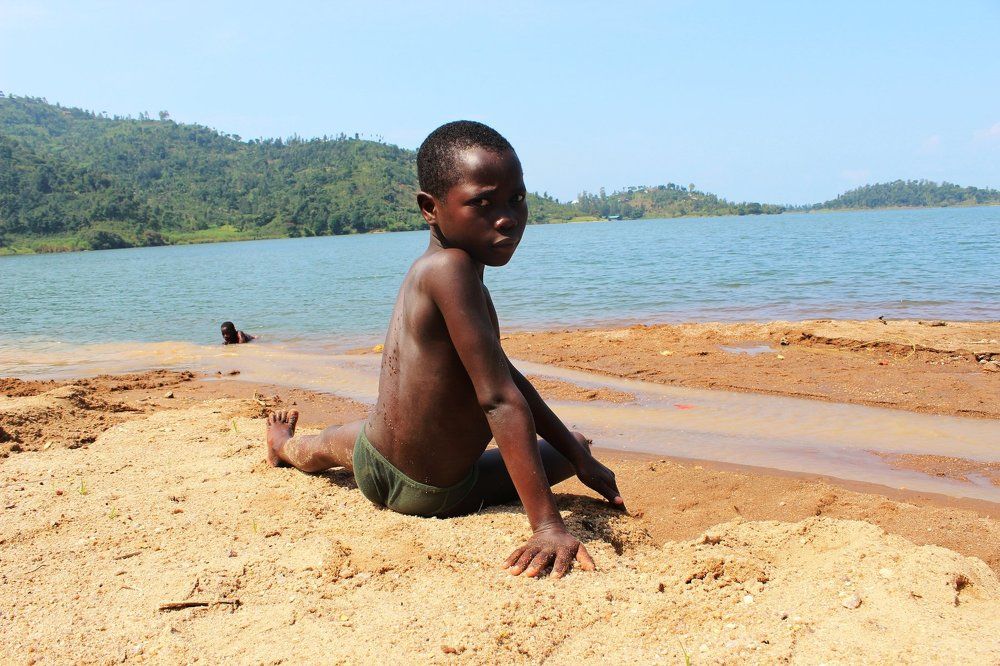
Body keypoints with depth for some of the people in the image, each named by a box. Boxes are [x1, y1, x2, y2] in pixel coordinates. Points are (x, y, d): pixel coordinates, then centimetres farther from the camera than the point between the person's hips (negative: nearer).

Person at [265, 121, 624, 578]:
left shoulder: (430, 271, 4)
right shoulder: (451, 268, -27)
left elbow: (505, 376, 8)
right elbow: (500, 400, -32)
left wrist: (581, 459, 9)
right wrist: (548, 525, -31)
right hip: (433, 495, -7)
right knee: (575, 447, 9)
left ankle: (284, 445, 68)